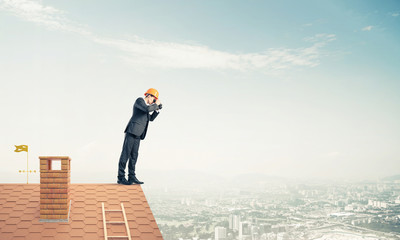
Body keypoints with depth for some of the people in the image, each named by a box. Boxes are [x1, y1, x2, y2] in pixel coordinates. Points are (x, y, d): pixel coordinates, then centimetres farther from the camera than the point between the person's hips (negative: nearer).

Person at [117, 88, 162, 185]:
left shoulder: (146, 105, 25)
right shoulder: (139, 100, -1)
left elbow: (151, 118, 29)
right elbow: (147, 109, -20)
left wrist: (158, 108, 20)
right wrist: (156, 105, -5)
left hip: (138, 134, 9)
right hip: (132, 131, -9)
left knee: (134, 155, 6)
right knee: (126, 153, -8)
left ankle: (131, 177, 8)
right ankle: (121, 177, -9)